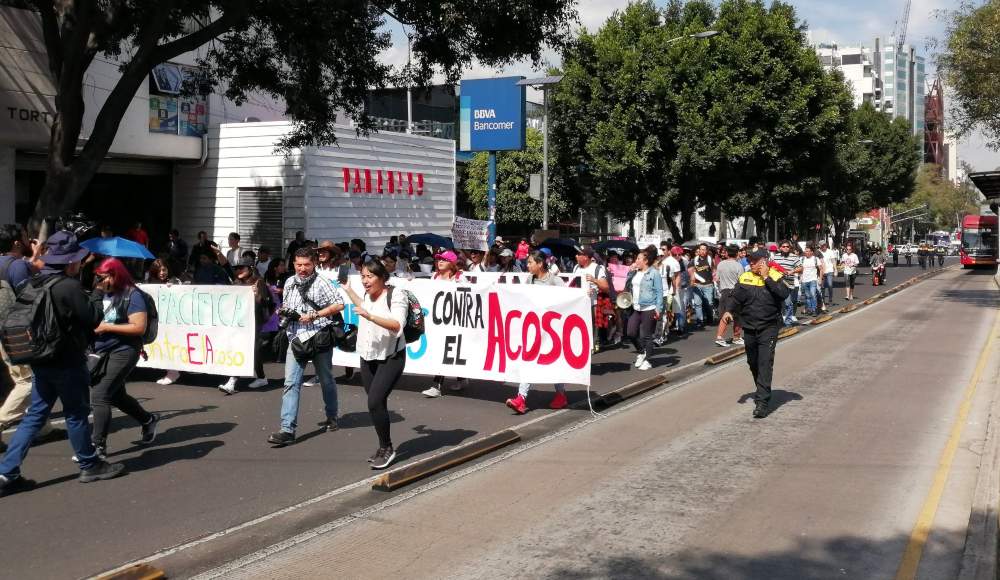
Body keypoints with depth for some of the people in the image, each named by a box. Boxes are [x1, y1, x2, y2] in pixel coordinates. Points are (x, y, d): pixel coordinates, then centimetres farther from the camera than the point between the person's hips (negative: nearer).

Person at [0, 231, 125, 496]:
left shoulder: (32, 284, 5)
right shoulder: (69, 286, -19)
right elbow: (94, 319, -15)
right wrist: (91, 303, 3)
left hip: (40, 361, 7)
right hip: (67, 362, -7)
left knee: (35, 415, 13)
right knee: (76, 414, 7)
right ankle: (90, 466, 21)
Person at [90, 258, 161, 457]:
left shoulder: (132, 295, -13)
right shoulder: (101, 294, 7)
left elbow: (139, 327, -19)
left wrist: (107, 327, -20)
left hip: (122, 353, -8)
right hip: (100, 352, 8)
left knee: (99, 396, -14)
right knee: (116, 396, 21)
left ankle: (98, 445, -5)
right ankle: (148, 420, 43)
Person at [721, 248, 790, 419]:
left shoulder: (775, 277, -4)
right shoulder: (745, 278, 4)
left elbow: (785, 294, -21)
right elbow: (736, 299, 5)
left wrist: (767, 277, -20)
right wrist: (731, 312, -14)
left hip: (769, 328, -4)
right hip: (749, 328, 4)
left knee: (765, 364, -13)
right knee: (753, 363, 17)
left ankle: (762, 402, -15)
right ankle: (761, 391, 40)